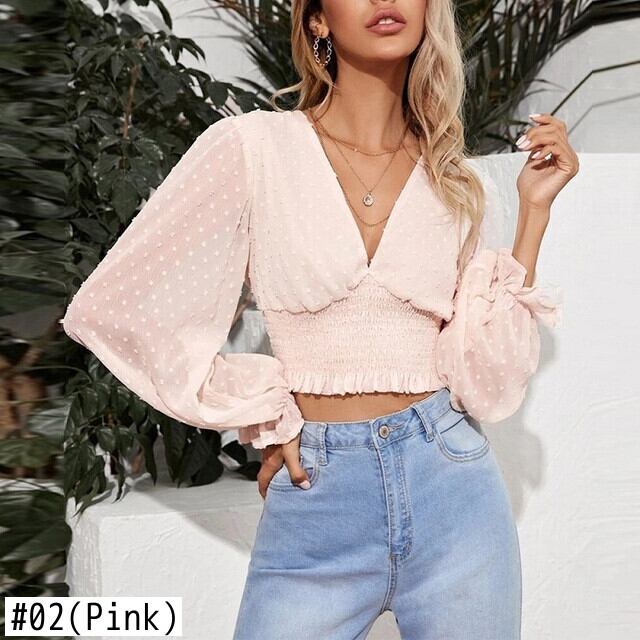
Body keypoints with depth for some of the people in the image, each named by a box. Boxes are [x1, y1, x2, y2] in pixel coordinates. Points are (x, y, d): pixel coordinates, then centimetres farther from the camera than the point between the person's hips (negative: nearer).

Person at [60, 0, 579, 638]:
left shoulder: (462, 186, 6)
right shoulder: (250, 149, -4)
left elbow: (488, 377, -2)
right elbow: (110, 308, -4)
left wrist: (534, 211, -3)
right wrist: (259, 418, -1)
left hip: (452, 487, 3)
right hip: (315, 498, -2)